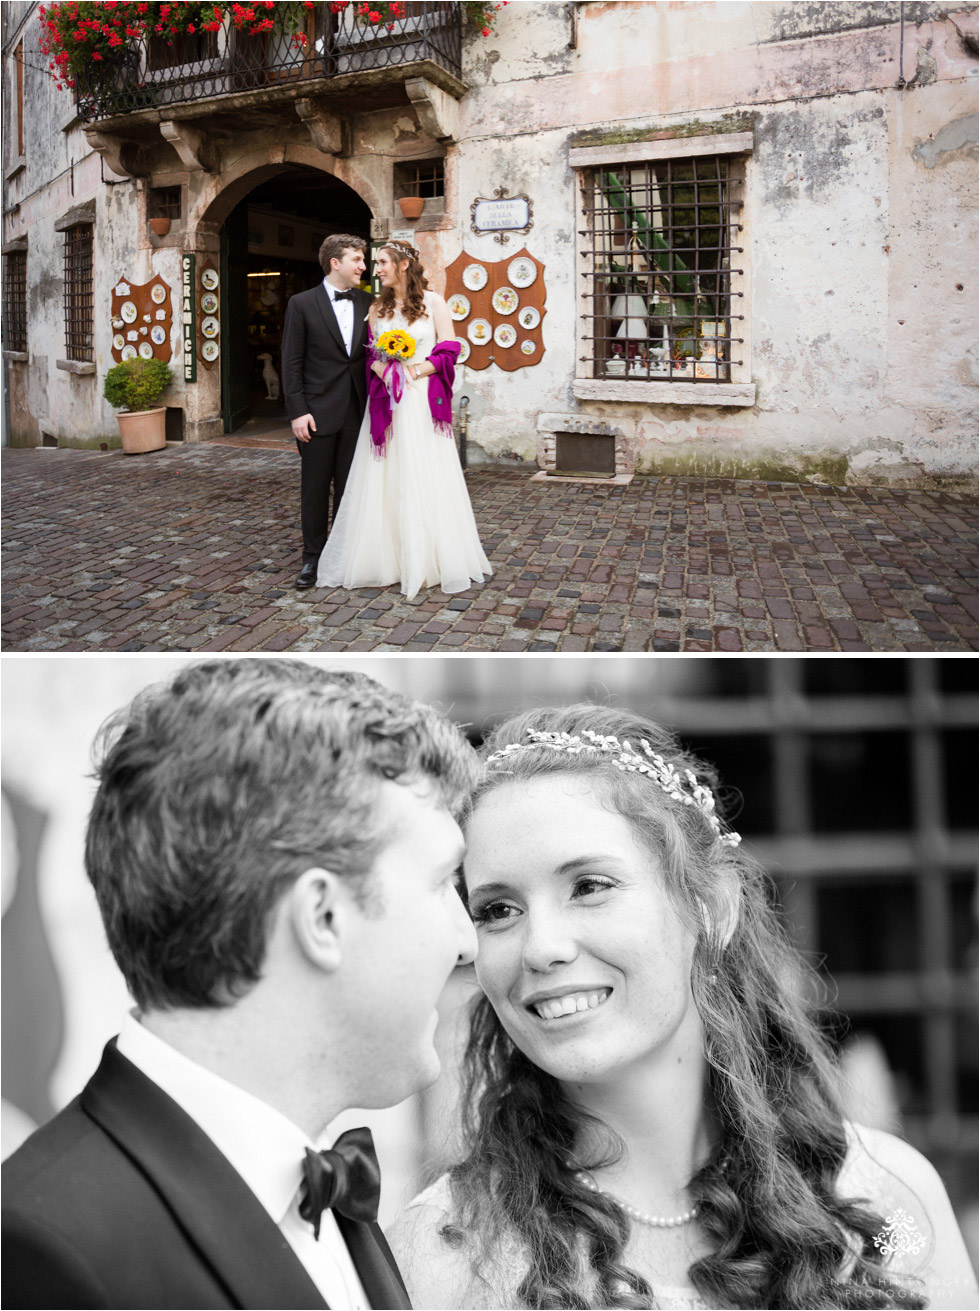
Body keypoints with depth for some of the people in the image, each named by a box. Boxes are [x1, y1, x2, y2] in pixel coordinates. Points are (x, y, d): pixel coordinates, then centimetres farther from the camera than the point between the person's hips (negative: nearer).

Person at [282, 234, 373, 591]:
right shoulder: (302, 304, -2)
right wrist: (297, 411, -11)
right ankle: (313, 558, 14)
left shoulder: (368, 303, 7)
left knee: (349, 488, 9)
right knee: (315, 489, 5)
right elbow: (292, 363, -3)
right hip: (318, 412, -3)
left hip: (357, 412, 3)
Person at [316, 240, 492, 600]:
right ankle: (388, 559, 9)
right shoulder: (378, 308, 12)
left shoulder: (433, 303, 1)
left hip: (421, 401, -3)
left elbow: (448, 352, -3)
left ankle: (428, 562, 8)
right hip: (385, 401, 4)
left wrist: (414, 371, -15)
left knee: (423, 480, -1)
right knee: (384, 481, 2)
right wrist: (386, 372, -11)